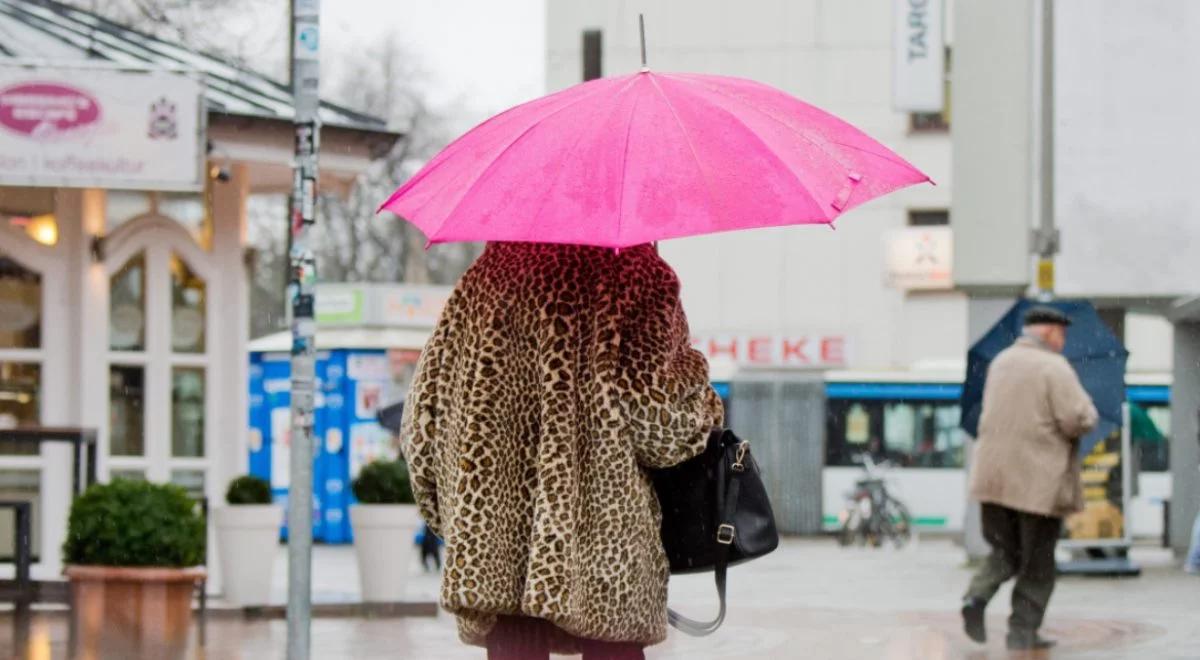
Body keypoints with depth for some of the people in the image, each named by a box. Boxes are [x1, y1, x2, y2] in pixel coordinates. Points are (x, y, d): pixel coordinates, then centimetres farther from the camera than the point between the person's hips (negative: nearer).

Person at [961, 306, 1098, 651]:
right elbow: (1077, 421, -17)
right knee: (1037, 562, 6)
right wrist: (1086, 406, 5)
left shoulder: (1001, 361, 11)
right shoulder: (1055, 369, -12)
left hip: (996, 477, 6)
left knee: (1006, 551, 16)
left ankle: (977, 596, -8)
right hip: (1039, 480, -6)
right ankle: (1023, 631, 6)